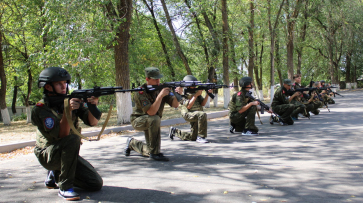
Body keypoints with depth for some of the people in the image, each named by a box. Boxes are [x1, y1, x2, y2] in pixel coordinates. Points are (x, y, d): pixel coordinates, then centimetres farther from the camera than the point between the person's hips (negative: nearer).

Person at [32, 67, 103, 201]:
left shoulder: (72, 100, -2)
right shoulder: (40, 109, -18)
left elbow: (92, 122, -9)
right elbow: (61, 134, -29)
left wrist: (92, 106, -28)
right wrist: (67, 110, -40)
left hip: (67, 152, 6)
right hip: (48, 155, -6)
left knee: (96, 184, -4)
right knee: (72, 139, -36)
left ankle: (55, 174, 17)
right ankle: (65, 187, -23)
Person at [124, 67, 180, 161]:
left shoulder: (162, 88, -9)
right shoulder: (141, 93, -25)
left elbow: (175, 104, -14)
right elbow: (151, 112, -36)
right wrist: (160, 95, -41)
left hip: (151, 122, 6)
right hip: (138, 121, -6)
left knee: (150, 152, 4)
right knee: (155, 119, -38)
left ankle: (132, 143, 34)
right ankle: (155, 153, -26)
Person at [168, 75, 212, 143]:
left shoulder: (197, 91, 9)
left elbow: (203, 103, 1)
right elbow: (188, 106, -20)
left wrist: (207, 94, -13)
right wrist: (196, 95, -22)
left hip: (197, 116, 7)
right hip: (188, 114, -7)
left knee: (192, 137, 10)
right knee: (203, 114, -35)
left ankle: (175, 131, 29)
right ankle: (201, 137, -25)